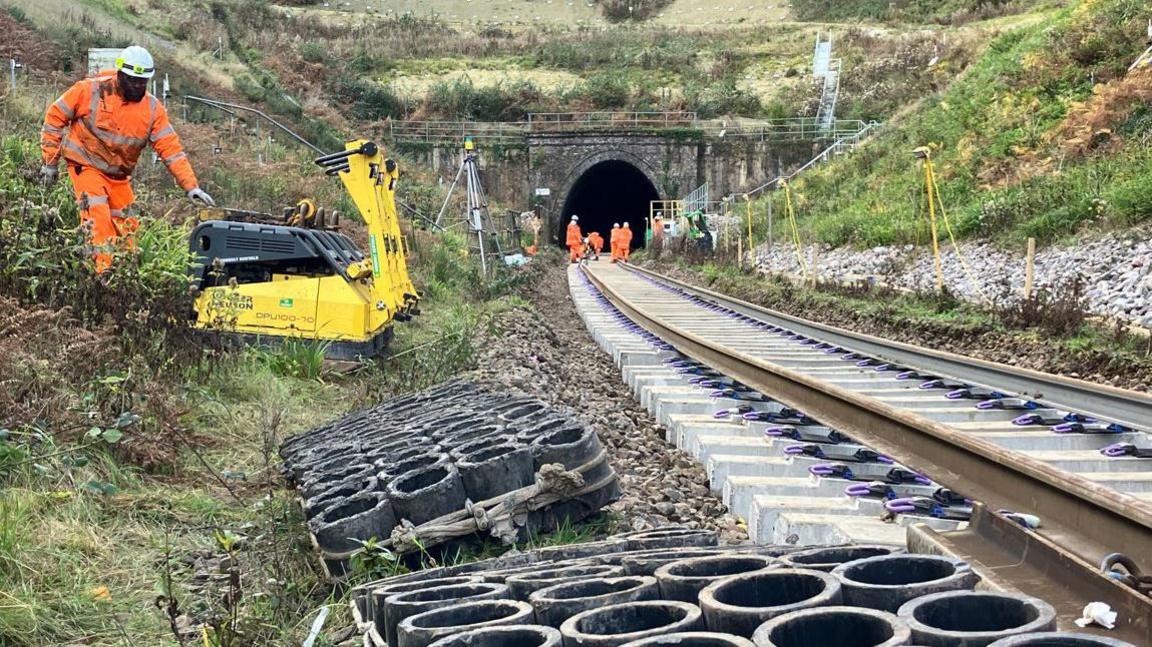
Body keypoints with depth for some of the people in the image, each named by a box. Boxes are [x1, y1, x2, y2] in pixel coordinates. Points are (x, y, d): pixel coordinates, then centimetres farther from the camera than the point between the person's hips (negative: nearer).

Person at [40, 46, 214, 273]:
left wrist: (191, 186, -18)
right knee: (99, 219, -22)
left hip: (119, 175, 5)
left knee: (126, 228, 10)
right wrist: (50, 162, -3)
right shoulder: (90, 90, -15)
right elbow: (55, 118, -4)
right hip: (86, 166, -4)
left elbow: (171, 148, -9)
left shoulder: (152, 108, -6)